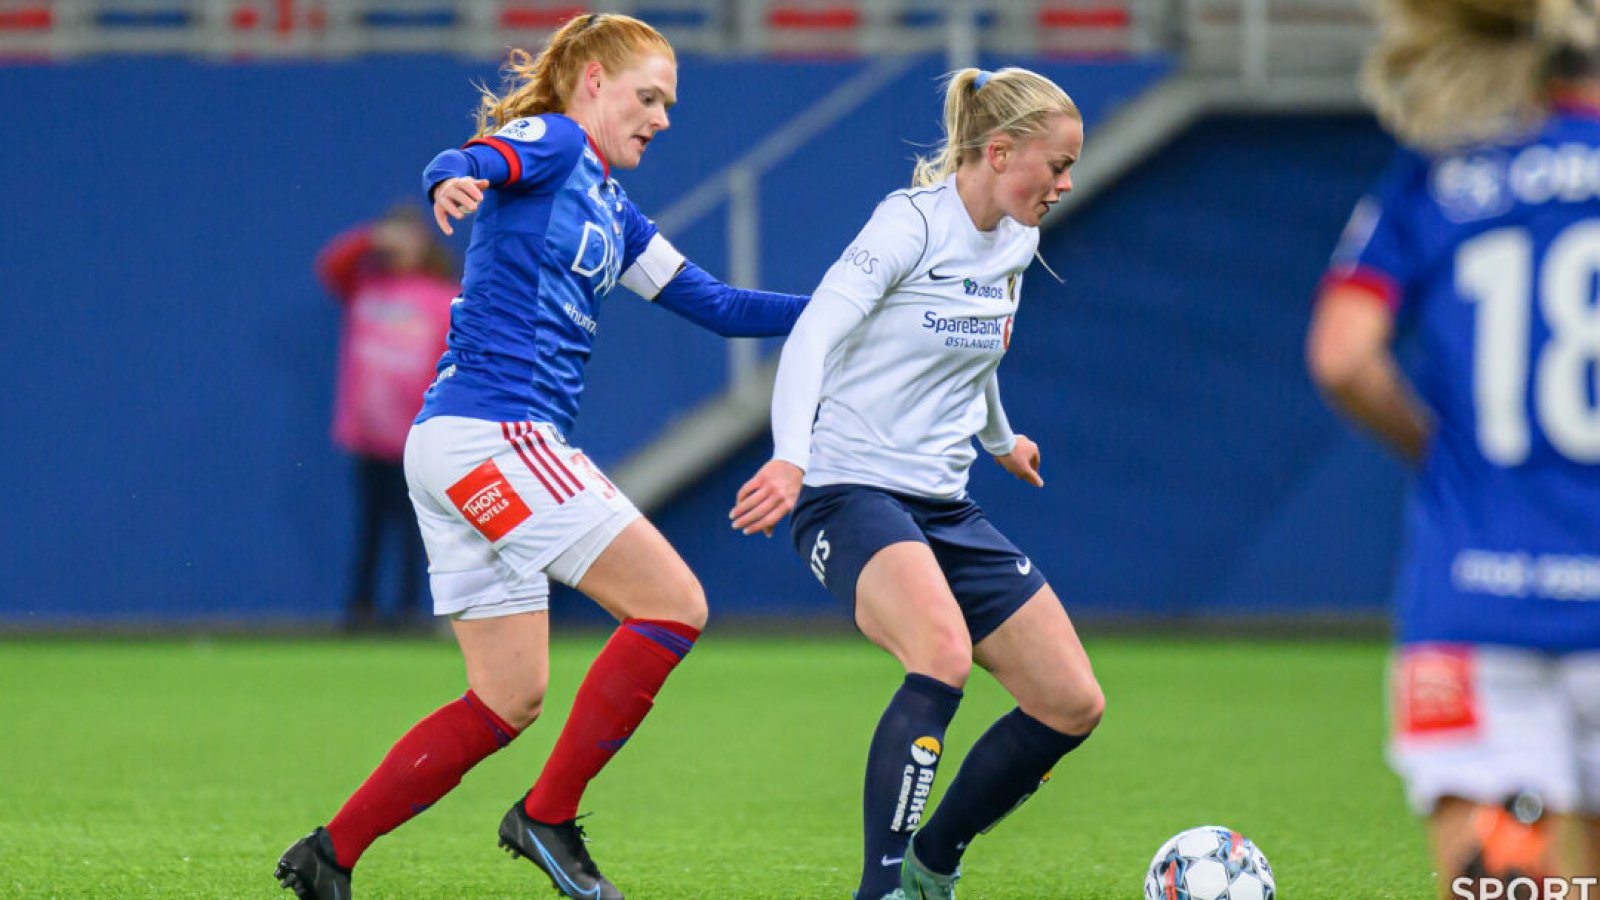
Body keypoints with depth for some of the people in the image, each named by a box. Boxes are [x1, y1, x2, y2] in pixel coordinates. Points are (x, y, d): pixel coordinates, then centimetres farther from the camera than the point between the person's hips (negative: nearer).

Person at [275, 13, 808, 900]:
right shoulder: (553, 142, -2)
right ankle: (547, 815, -4)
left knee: (508, 700, 9)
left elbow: (716, 305, 25)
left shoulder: (610, 211, 23)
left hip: (469, 450, 10)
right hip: (488, 430, -10)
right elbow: (462, 162, -23)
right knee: (673, 605, -10)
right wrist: (455, 181, -47)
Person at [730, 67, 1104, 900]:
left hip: (944, 509, 8)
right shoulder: (911, 224, -13)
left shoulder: (1014, 243, 11)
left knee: (1072, 705, 2)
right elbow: (813, 336, -23)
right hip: (851, 493, -8)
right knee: (944, 652, -35)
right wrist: (792, 458, -37)